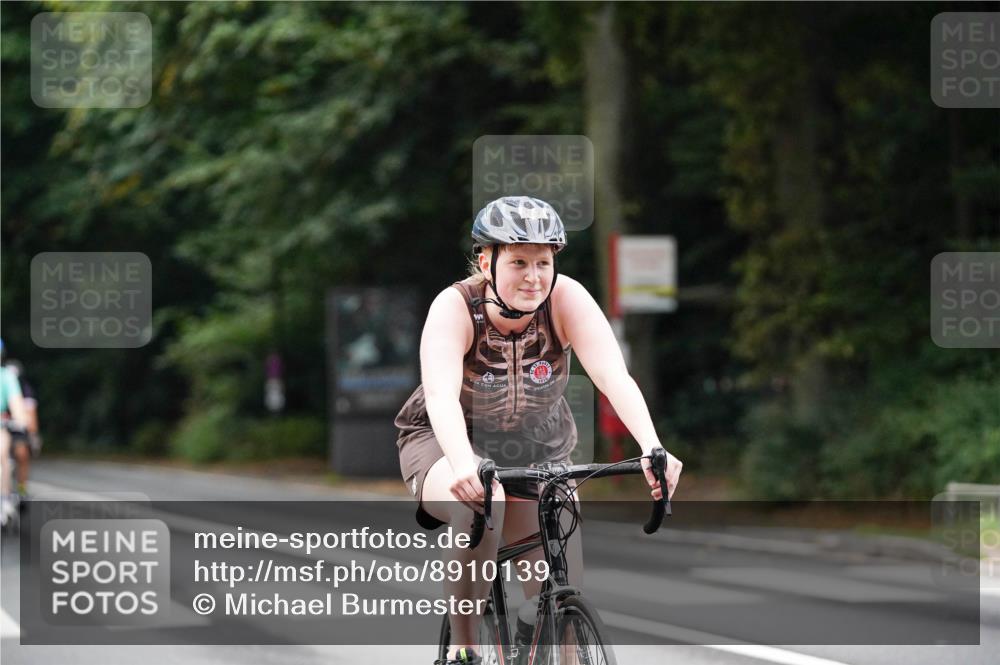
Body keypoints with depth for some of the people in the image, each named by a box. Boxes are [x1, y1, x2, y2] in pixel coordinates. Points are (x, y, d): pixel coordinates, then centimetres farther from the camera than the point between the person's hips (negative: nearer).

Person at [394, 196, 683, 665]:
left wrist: (652, 448, -51)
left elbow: (613, 375, -34)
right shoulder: (454, 307, -26)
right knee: (481, 500, -38)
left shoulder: (567, 300, -21)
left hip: (538, 453, 3)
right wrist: (464, 464, -60)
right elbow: (441, 396, -41)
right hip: (446, 444, -3)